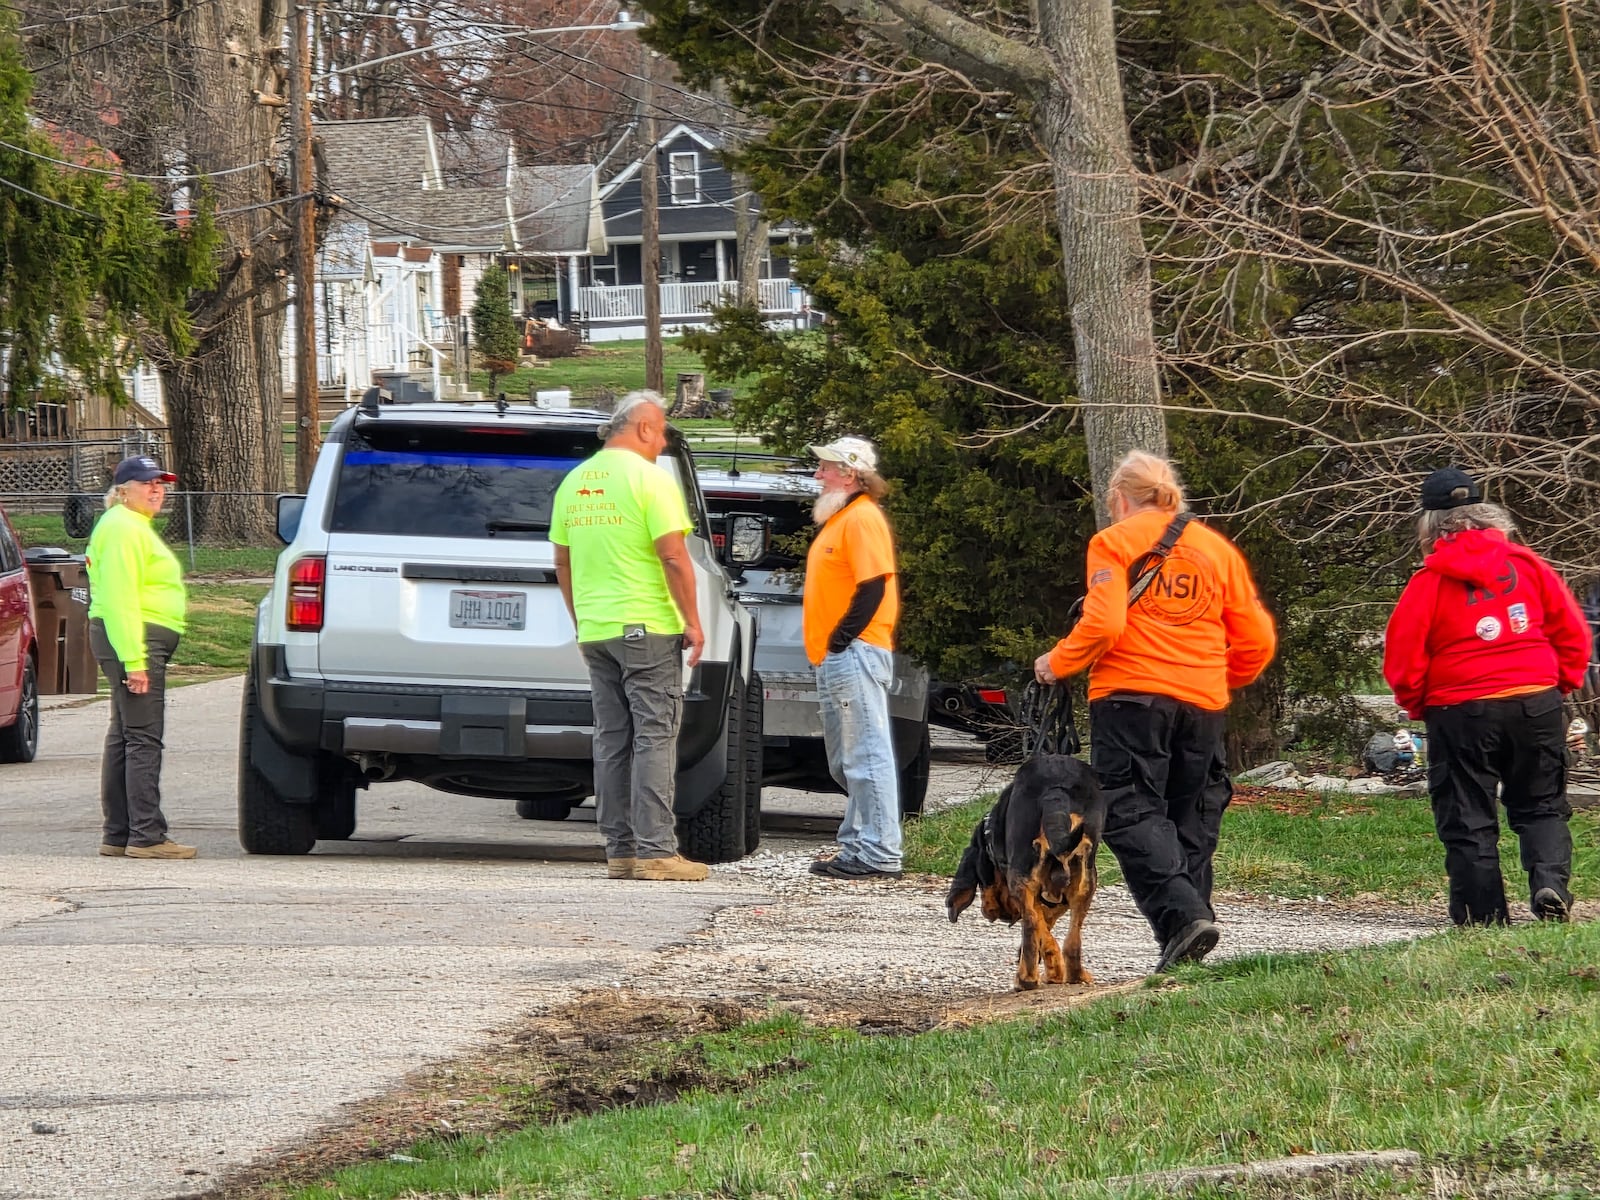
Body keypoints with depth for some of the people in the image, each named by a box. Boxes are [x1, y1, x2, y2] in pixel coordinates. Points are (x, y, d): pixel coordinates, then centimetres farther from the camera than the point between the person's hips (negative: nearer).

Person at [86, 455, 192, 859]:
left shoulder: (136, 527, 22)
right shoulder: (122, 528, -12)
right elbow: (119, 598, -20)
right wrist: (134, 660, -25)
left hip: (141, 644, 11)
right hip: (134, 642, -11)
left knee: (123, 739, 12)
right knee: (143, 739, -12)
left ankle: (116, 836, 15)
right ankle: (146, 837, -15)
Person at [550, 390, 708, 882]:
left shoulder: (574, 482, 11)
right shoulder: (649, 478, -10)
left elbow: (563, 562, 16)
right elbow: (673, 556, -14)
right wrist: (692, 622, -8)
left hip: (595, 629, 6)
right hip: (648, 627, -6)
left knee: (611, 742, 9)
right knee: (654, 736, -5)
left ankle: (619, 850, 10)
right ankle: (655, 851, -9)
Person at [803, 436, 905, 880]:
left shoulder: (863, 518, -11)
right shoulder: (837, 519, 20)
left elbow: (873, 587, -19)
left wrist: (841, 640, -18)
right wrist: (827, 645, 16)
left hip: (855, 655, -11)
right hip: (833, 659, 11)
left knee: (867, 756, -11)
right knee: (846, 761, 14)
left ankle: (879, 854, -13)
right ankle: (856, 846, 20)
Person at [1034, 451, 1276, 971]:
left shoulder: (1114, 542, 2)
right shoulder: (1217, 547, 16)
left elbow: (1103, 624, -12)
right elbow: (1257, 639, 12)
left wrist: (1058, 663, 3)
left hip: (1131, 695, -5)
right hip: (1203, 701, 5)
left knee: (1132, 811, -7)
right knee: (1192, 816, 13)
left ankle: (1181, 915, -24)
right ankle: (1193, 916, 8)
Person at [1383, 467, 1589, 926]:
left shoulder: (1430, 580, -6)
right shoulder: (1527, 564, 1)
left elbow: (1402, 654, -4)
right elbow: (1573, 630, 4)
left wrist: (1417, 704, 12)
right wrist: (1562, 681, 16)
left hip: (1461, 712, -2)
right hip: (1536, 703, 2)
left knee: (1467, 819, 7)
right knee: (1541, 806, 15)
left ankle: (1483, 914, 3)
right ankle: (1550, 880, -8)